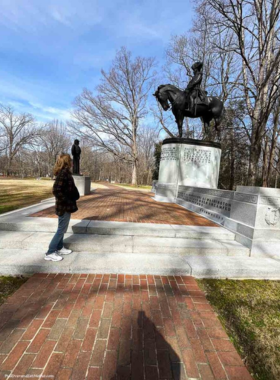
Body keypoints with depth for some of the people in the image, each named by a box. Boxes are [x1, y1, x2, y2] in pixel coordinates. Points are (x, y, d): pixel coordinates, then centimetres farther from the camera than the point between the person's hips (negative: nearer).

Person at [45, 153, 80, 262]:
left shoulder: (65, 172, 9)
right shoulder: (63, 173, -20)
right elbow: (56, 190, -27)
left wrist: (71, 199, 7)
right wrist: (67, 201, -21)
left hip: (65, 205, 10)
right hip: (64, 206, -10)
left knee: (63, 228, 19)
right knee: (61, 229, 0)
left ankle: (59, 248, 33)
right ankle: (50, 253, 12)